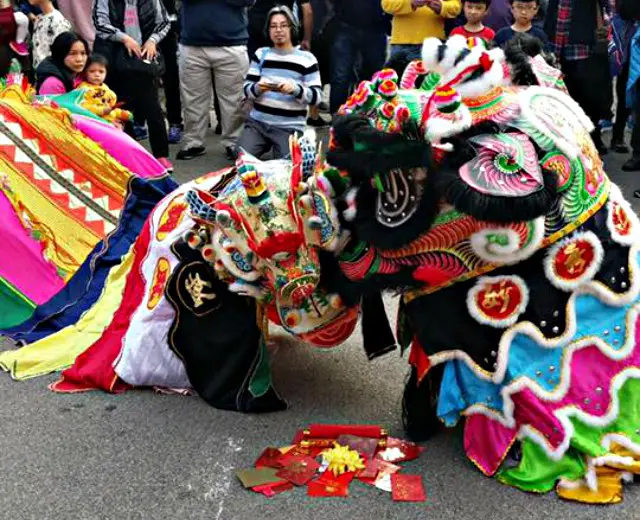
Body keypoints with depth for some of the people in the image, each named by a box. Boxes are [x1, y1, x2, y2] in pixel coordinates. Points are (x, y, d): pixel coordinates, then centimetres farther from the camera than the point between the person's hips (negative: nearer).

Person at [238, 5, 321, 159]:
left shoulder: (306, 58, 2)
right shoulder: (261, 54, 11)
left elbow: (316, 97, -4)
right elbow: (247, 90, 6)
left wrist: (295, 89, -23)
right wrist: (257, 88, -18)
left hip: (289, 127, -2)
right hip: (257, 122, 3)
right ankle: (266, 146, 13)